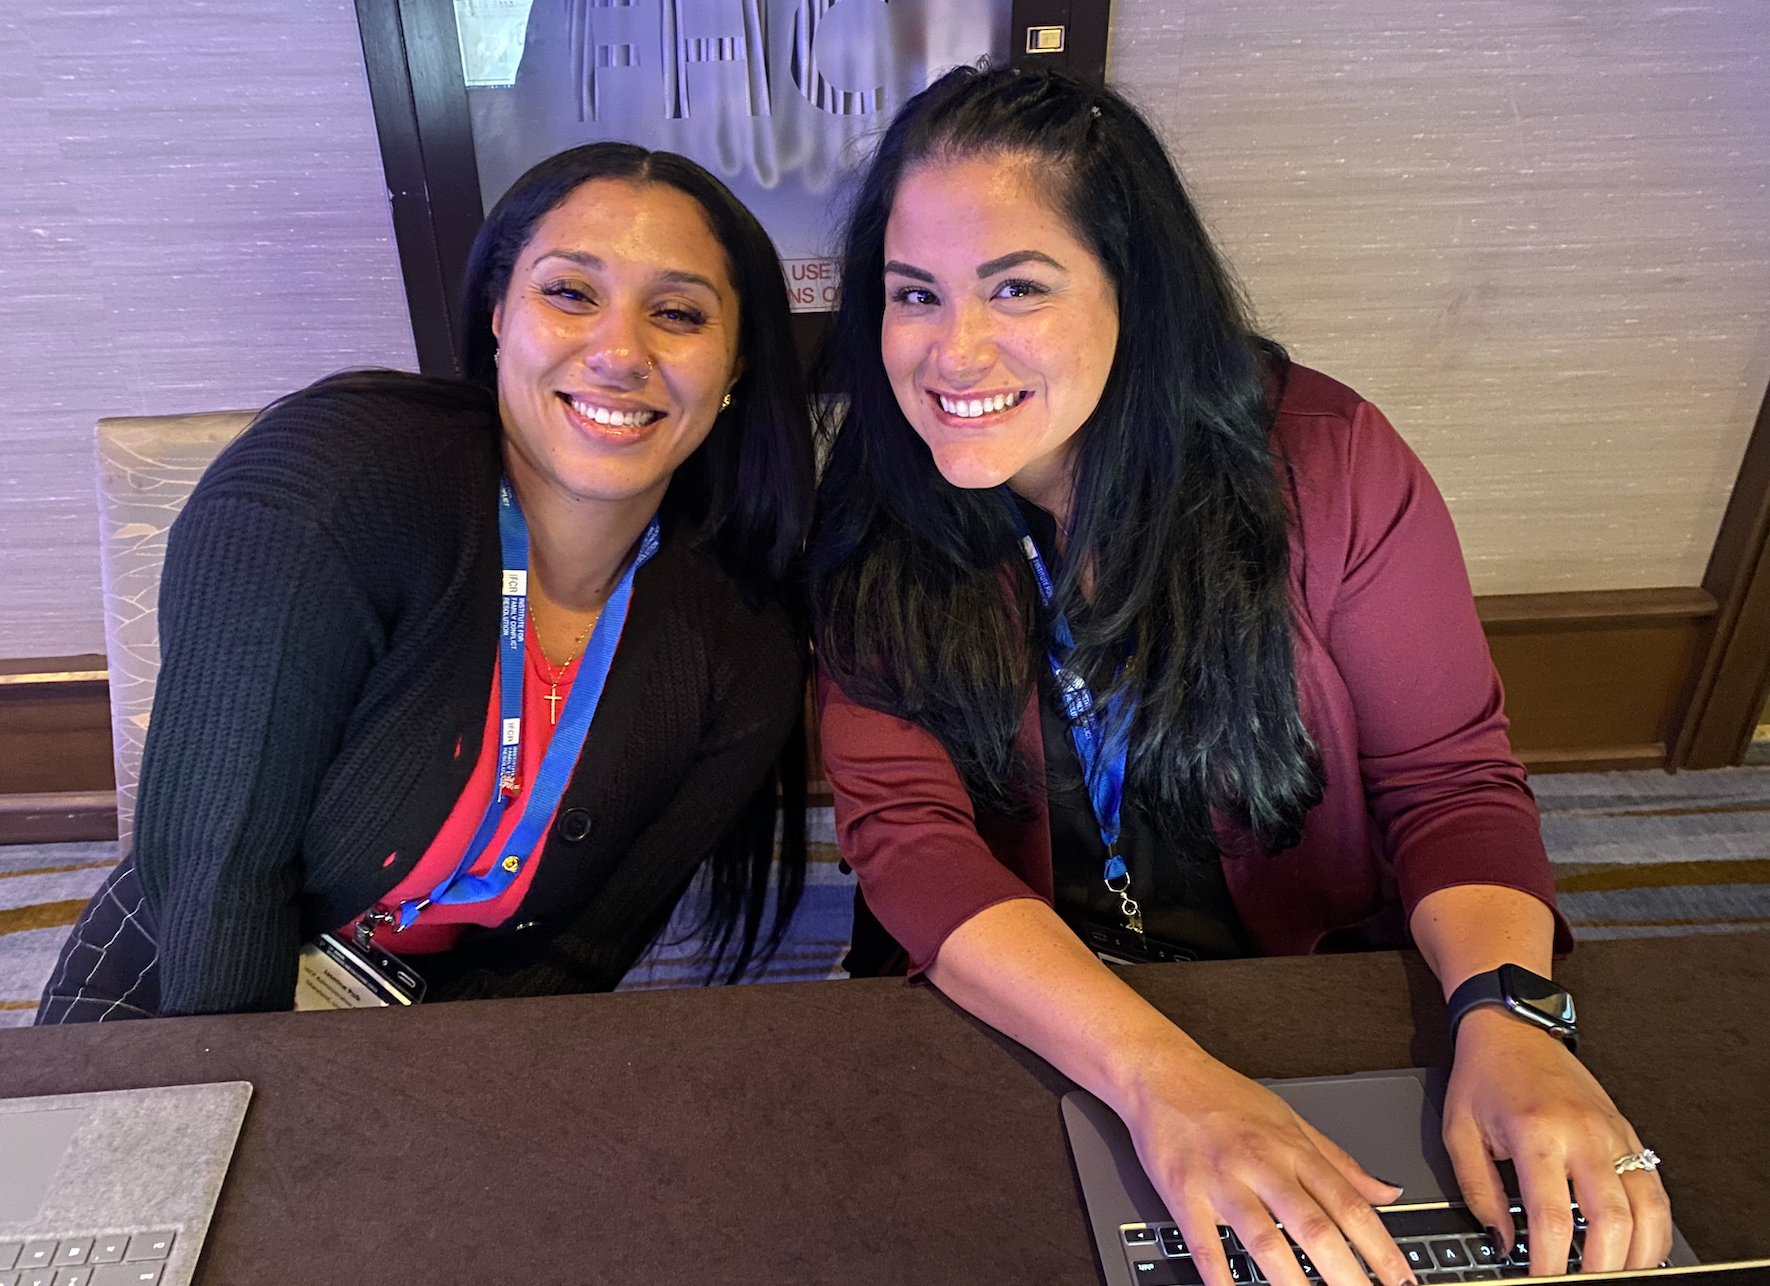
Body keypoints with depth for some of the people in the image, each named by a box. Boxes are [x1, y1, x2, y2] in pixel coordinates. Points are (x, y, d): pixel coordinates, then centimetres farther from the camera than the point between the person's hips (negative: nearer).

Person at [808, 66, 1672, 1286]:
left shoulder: (1323, 458, -12)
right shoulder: (877, 513, -11)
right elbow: (907, 829, -19)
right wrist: (1157, 1074, -33)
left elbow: (1449, 779, -5)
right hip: (1008, 1024, 0)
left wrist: (1508, 1016, -25)